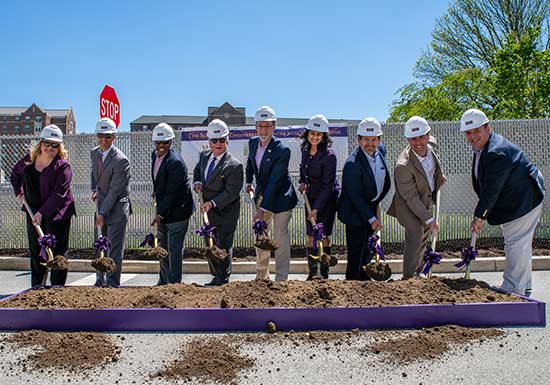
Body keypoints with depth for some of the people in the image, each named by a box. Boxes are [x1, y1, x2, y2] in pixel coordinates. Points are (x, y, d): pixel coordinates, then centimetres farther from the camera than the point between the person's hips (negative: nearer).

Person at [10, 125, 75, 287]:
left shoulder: (62, 166, -15)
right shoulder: (29, 159, 5)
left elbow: (59, 194, -20)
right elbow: (15, 173, 26)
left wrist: (42, 213, -24)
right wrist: (19, 191, 15)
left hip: (56, 213, -7)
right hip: (33, 212, 7)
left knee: (57, 251, -2)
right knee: (35, 249, 15)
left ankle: (57, 287, 7)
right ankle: (37, 285, 28)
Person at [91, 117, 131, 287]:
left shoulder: (121, 160, -20)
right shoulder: (94, 153, 5)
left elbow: (114, 190, -20)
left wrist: (103, 213, -20)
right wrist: (94, 190, 4)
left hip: (116, 209, -8)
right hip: (101, 206, 8)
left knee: (114, 249, -3)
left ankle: (112, 283, 6)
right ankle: (100, 281, 27)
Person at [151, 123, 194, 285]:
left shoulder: (175, 162, -23)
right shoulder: (154, 155, 5)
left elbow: (172, 192, -24)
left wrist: (160, 214, -22)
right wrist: (156, 192, 12)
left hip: (177, 209, -9)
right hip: (163, 209, 9)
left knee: (174, 249, -3)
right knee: (163, 247, 17)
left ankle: (174, 282, 8)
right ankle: (163, 281, 30)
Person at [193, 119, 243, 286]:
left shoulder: (234, 166, -21)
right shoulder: (204, 156, 2)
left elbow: (231, 192, -23)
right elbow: (197, 169, 22)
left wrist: (212, 203, -32)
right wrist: (197, 182, 2)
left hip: (226, 214, -7)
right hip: (209, 211, 8)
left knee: (224, 247, 1)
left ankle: (223, 282, 15)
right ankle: (216, 278, 35)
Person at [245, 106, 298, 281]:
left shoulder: (282, 150, -23)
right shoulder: (253, 142, -2)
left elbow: (274, 182, -27)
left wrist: (263, 209, -29)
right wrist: (248, 181, 13)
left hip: (280, 197, -7)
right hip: (261, 194, 7)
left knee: (280, 237, -3)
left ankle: (281, 278, 7)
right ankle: (262, 275, 28)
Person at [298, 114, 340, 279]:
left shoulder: (329, 155, -22)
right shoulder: (305, 149, -1)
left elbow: (327, 185, -22)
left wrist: (316, 208, -25)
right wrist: (303, 182, 1)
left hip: (327, 198, -6)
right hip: (311, 196, 6)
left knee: (323, 236, -5)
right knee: (310, 237, 6)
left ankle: (324, 275, 5)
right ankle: (312, 273, 15)